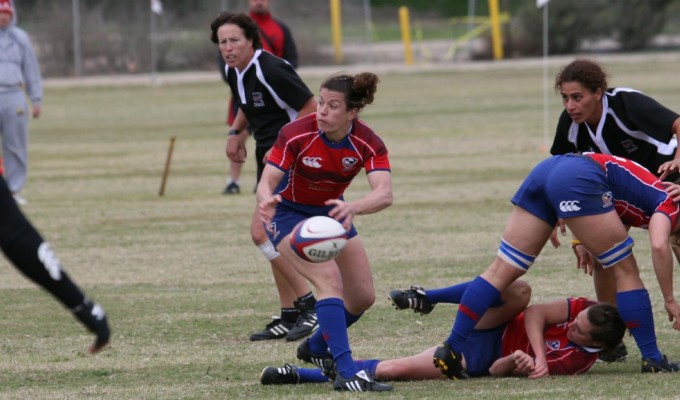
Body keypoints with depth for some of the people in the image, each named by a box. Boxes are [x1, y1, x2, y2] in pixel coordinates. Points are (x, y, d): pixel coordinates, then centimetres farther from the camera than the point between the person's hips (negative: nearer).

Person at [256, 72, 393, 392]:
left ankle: (316, 347, 34)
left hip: (332, 212, 5)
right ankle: (346, 373, -33)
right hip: (289, 213, -5)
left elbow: (384, 194, -38)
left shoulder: (368, 143, -24)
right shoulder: (296, 134, -29)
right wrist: (266, 199, -55)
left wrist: (351, 209, -59)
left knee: (363, 296, 6)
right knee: (329, 279, -26)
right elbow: (267, 181, -30)